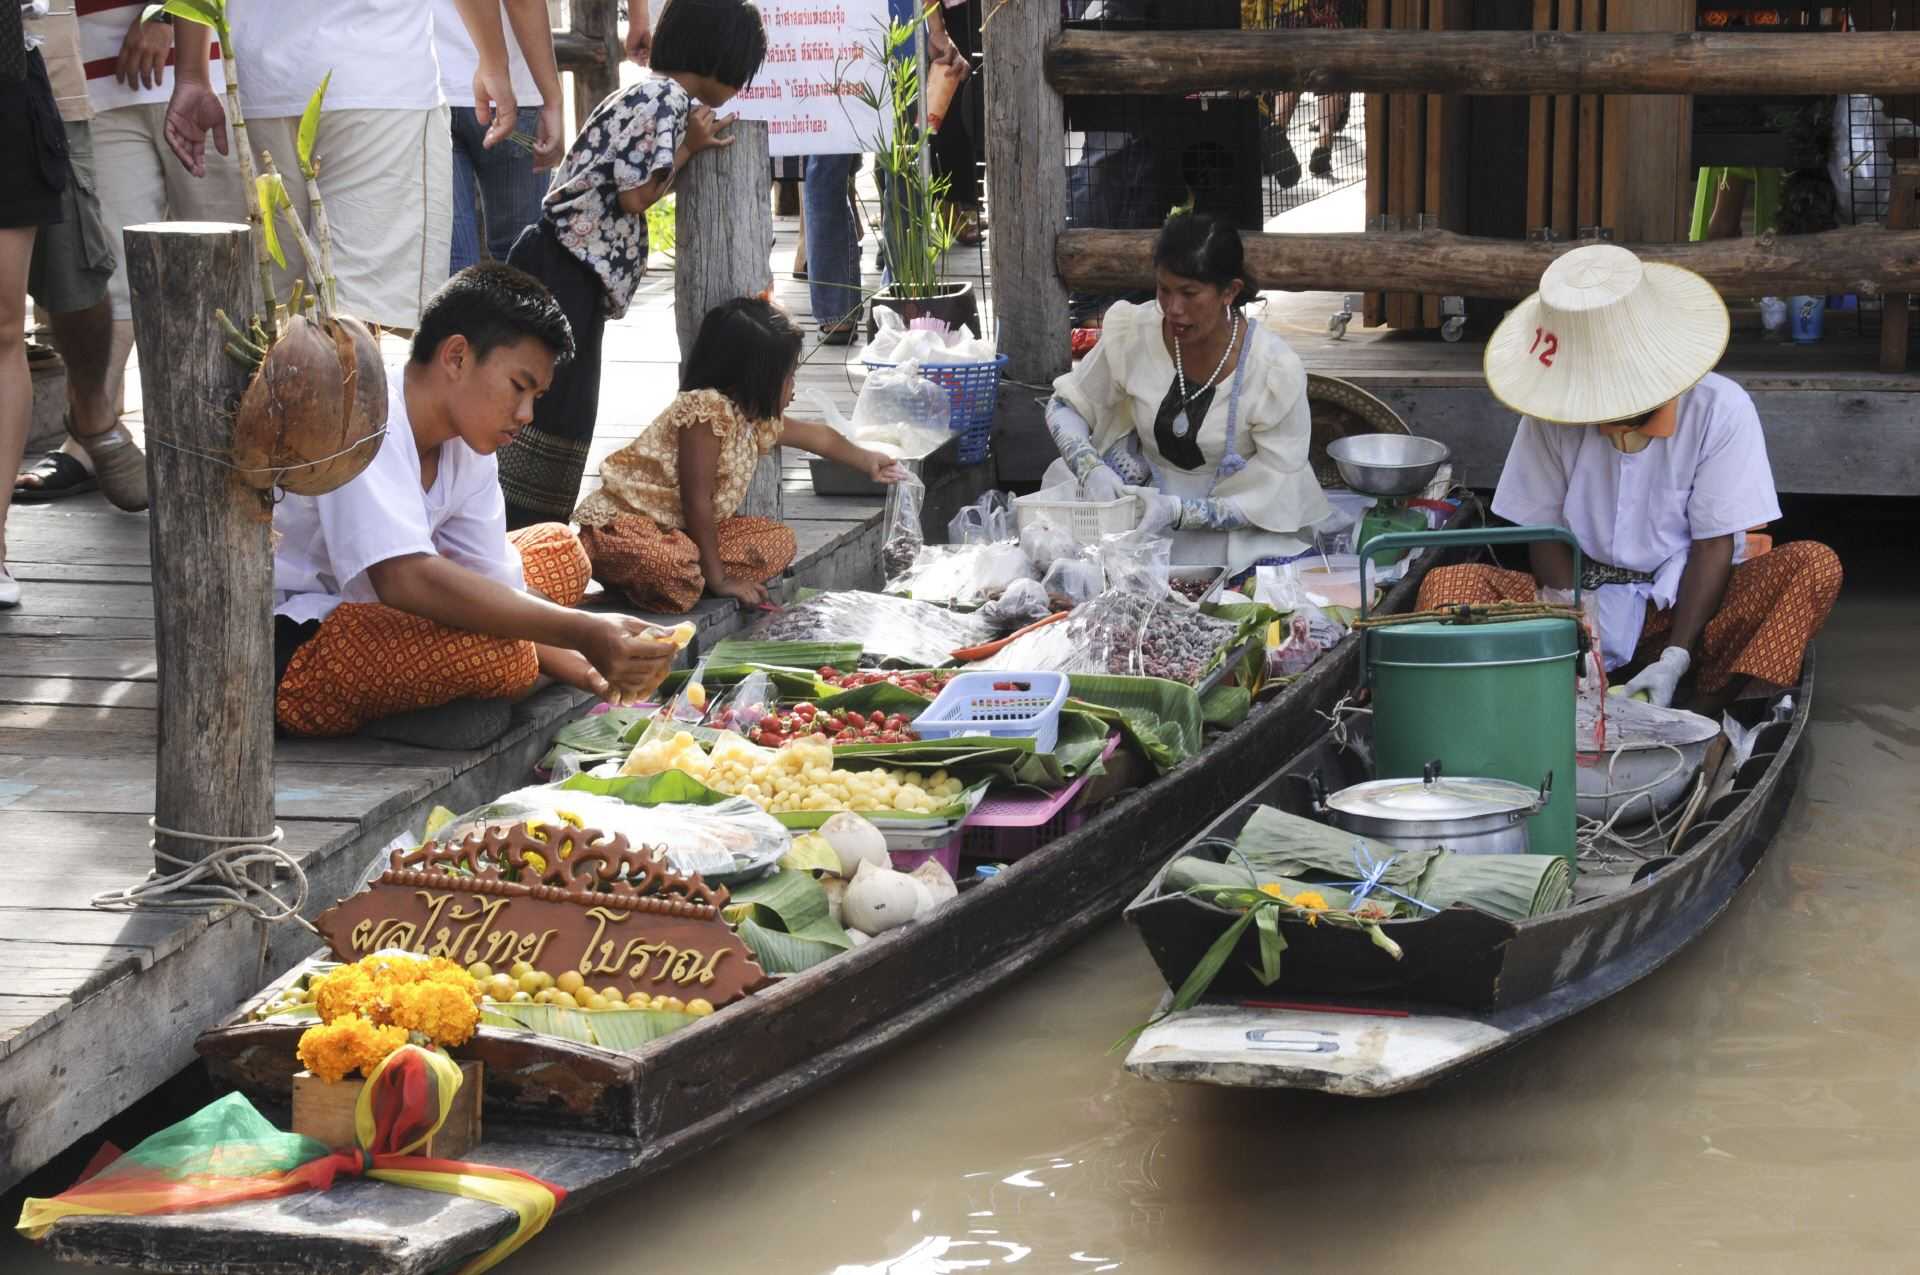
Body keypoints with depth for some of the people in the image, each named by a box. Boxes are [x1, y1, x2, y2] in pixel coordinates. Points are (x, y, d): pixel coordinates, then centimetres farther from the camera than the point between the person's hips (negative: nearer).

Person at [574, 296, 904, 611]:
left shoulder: (757, 417, 7)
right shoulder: (706, 410, -24)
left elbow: (818, 436, 28)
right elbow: (697, 502, -24)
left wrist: (867, 461, 42)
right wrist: (718, 579, -20)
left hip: (685, 530, 10)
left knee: (779, 540, 2)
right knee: (672, 566, -42)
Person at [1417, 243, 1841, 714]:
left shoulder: (1719, 408, -13)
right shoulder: (1552, 415, -7)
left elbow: (1715, 544, -11)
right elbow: (1545, 531, 0)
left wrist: (1674, 657, -22)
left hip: (1686, 604, -1)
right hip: (1585, 595, 1)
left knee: (1816, 566, -29)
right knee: (1445, 585, -24)